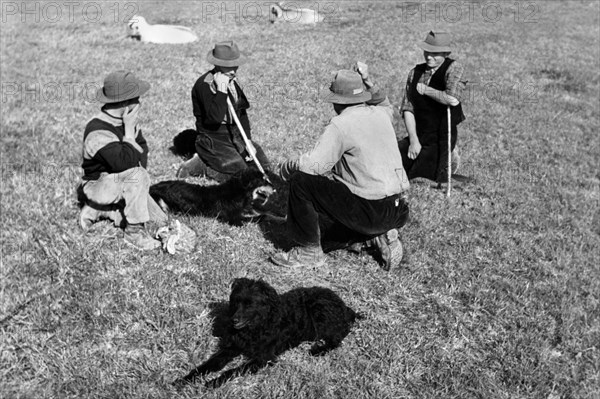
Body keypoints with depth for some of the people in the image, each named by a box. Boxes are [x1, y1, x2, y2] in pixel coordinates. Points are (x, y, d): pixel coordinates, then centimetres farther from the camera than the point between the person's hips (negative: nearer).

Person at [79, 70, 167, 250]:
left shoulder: (126, 120, -2)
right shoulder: (97, 131, -27)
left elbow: (143, 149, 10)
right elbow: (123, 163, -36)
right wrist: (129, 133, -27)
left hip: (125, 182, 8)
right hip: (99, 186, -8)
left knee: (161, 221, 0)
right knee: (137, 175, -37)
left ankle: (102, 211, 15)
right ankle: (134, 231, -21)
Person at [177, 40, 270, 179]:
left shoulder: (232, 80, 6)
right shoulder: (204, 84, -20)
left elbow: (242, 112, 11)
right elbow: (216, 117, -32)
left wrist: (248, 140, 3)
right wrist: (221, 89, -34)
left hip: (235, 136, 8)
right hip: (213, 140, -8)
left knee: (263, 166, 3)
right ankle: (200, 165, 2)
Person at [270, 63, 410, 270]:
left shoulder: (341, 124, -15)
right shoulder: (380, 114, 7)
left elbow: (312, 165, -20)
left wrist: (286, 167, 0)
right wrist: (367, 82, 20)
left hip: (370, 211, -8)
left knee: (301, 181, -3)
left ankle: (310, 251, 4)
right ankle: (378, 236, 12)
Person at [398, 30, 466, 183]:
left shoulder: (453, 68, -9)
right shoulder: (415, 72, 6)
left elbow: (452, 99, -28)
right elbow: (407, 108, 1)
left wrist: (425, 90, -13)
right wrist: (413, 140, -9)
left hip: (442, 139, -5)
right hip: (418, 136, 6)